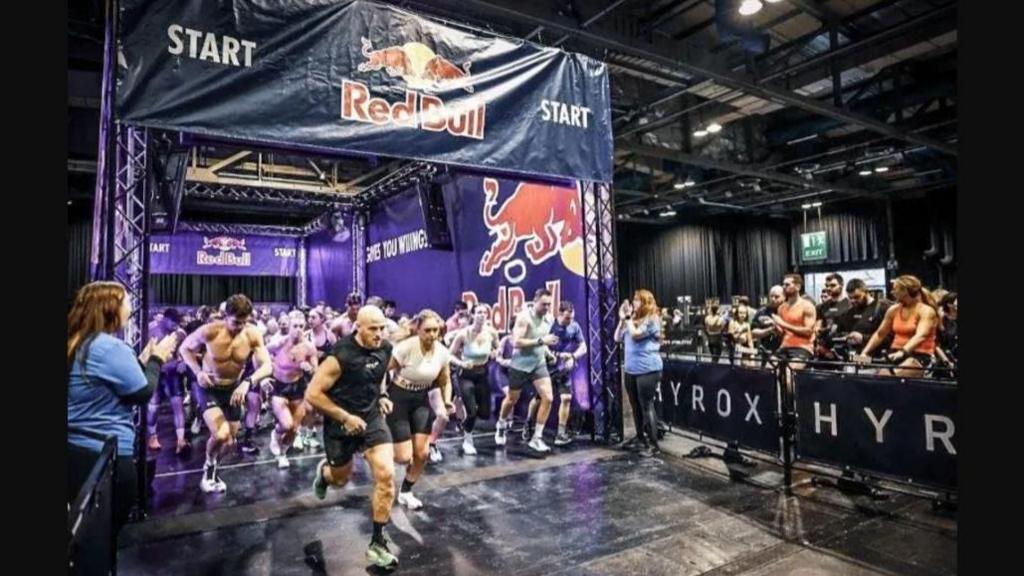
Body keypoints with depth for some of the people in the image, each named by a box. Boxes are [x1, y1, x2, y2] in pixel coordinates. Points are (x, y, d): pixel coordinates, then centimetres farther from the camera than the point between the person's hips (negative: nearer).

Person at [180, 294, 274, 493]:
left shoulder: (253, 335, -19)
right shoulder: (210, 331, -24)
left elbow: (267, 366, -21)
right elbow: (185, 348, -6)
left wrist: (248, 382, -39)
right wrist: (198, 372, -21)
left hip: (233, 389, 3)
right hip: (208, 388, -3)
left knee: (229, 441, 14)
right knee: (220, 435, -23)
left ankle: (211, 470, 46)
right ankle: (209, 466, 11)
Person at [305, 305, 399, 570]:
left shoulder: (386, 349, -8)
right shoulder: (341, 356, -25)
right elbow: (313, 394, -21)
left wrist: (382, 396, 1)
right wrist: (345, 417, -21)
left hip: (372, 418, 3)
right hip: (341, 423, -3)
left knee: (386, 475, -12)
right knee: (341, 480, 18)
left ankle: (377, 543, 4)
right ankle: (324, 471, 57)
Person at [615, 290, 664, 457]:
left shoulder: (652, 319, -8)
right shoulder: (633, 319, 12)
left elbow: (636, 335, -19)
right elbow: (618, 338, 12)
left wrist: (628, 318, -9)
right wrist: (622, 319, 4)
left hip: (647, 369, -8)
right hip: (631, 369, 8)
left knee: (647, 406, -7)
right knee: (635, 406, 17)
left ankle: (654, 444, -2)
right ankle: (640, 436, 33)